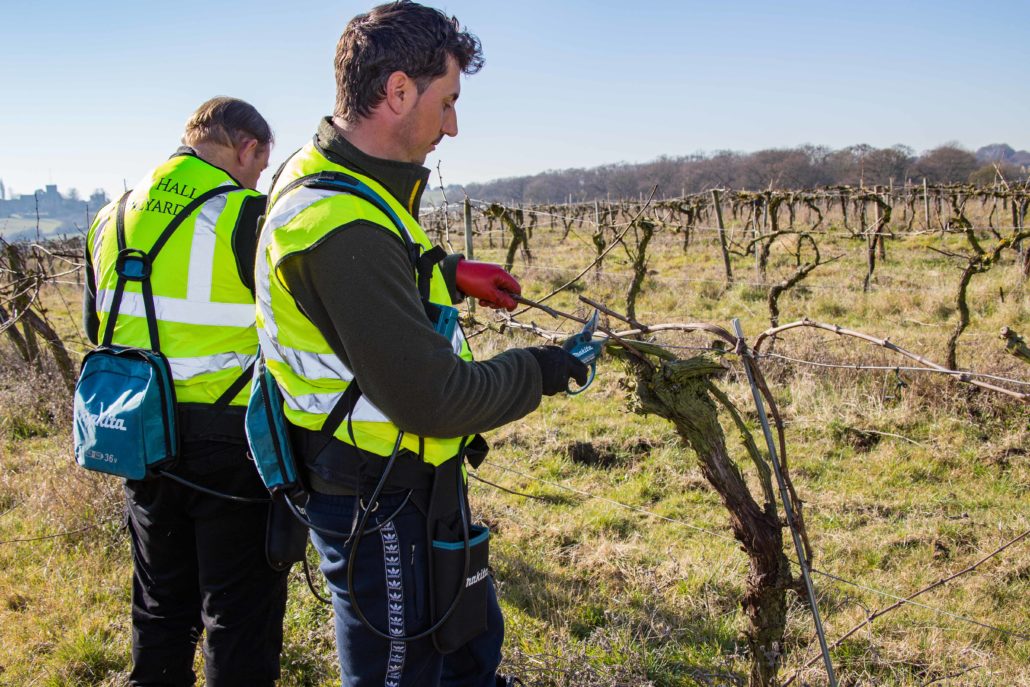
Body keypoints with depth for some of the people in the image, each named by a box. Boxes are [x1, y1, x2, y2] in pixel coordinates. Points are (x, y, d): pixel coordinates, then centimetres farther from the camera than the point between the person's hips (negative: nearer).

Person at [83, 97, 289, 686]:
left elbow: (96, 328, 16)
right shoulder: (249, 218, -15)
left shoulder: (112, 220, 7)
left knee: (162, 604, 22)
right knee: (242, 614, 8)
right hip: (229, 444, -6)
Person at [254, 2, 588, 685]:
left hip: (417, 484, 10)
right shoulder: (340, 227, -31)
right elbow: (431, 398, -29)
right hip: (378, 504, -10)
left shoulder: (321, 175, 3)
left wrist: (448, 272, 15)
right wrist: (539, 371, -13)